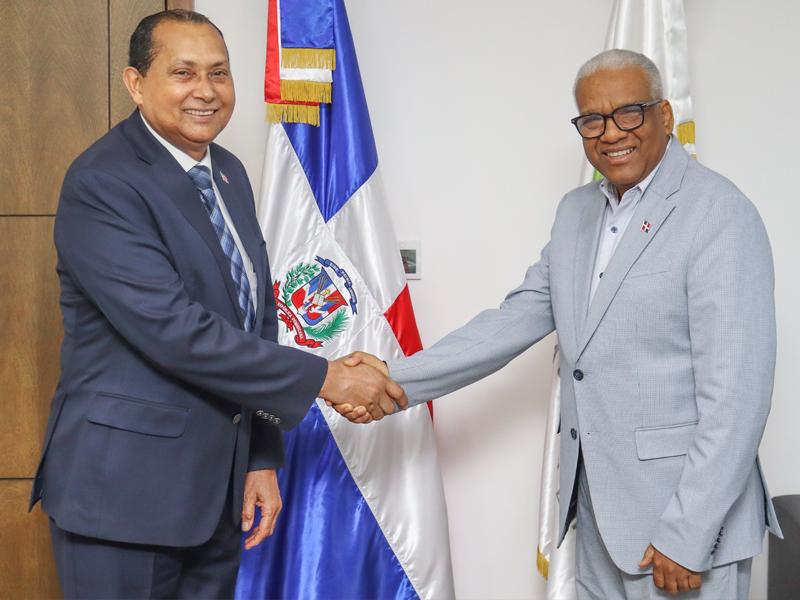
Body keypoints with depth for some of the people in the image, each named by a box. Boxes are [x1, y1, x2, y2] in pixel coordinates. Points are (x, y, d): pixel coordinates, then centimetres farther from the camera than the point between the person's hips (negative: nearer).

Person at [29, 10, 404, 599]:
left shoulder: (229, 173, 11)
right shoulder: (101, 184, -16)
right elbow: (172, 330, -24)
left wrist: (263, 460, 9)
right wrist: (324, 378, -19)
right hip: (125, 489, -7)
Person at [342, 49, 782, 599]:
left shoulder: (720, 214, -13)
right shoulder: (577, 211, 12)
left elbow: (735, 395, -17)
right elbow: (518, 319, 11)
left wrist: (688, 536, -19)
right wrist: (397, 379, 1)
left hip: (685, 513, -7)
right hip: (597, 504, 7)